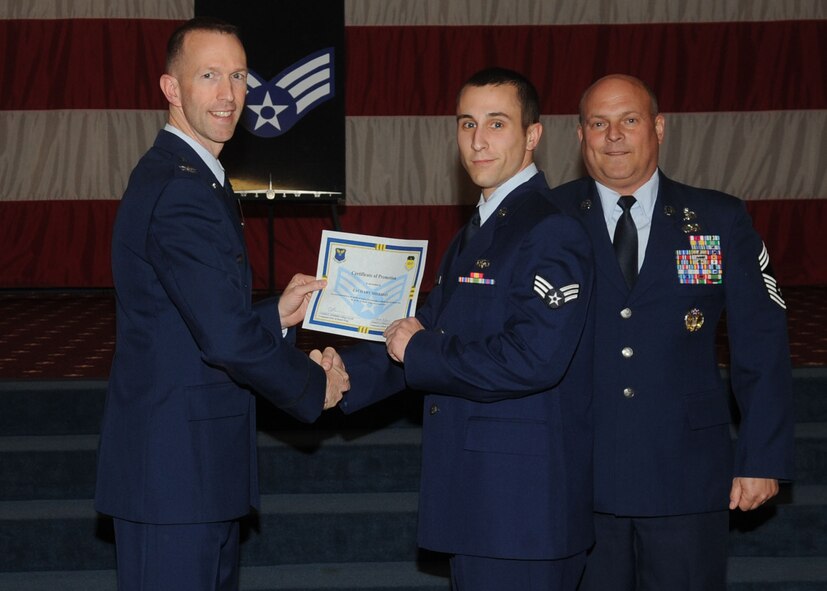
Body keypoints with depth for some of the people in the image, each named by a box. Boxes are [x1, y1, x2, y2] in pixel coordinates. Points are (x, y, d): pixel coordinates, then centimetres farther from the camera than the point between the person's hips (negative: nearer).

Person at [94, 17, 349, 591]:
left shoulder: (180, 175, 15)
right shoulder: (181, 190, -19)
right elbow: (227, 338, -23)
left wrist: (277, 315, 9)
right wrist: (316, 387, -9)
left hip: (198, 463, 11)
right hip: (175, 465, -11)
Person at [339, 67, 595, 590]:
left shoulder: (553, 233, -14)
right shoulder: (472, 239, 18)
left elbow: (533, 359, -25)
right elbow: (423, 333, 15)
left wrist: (419, 350, -14)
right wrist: (344, 375, -1)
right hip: (474, 501, 9)